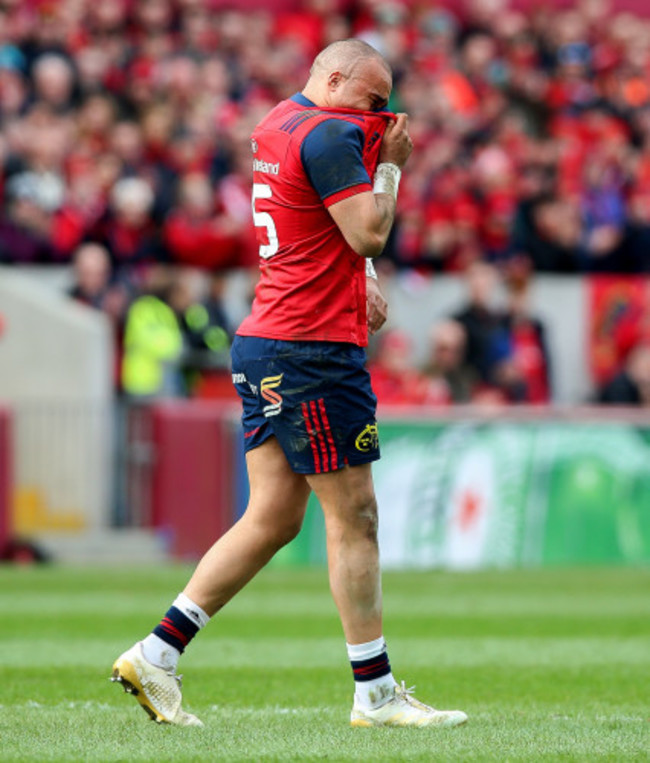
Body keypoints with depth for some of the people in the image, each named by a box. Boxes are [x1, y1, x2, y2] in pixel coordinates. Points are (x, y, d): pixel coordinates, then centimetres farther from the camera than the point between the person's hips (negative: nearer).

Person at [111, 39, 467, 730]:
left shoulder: (277, 125, 18)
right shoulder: (329, 133, -12)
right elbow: (369, 234, -17)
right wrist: (390, 164, -3)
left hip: (264, 347, 10)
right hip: (312, 349, -10)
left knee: (273, 518, 10)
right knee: (353, 517, -4)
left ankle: (156, 654, 7)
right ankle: (375, 694, 0)